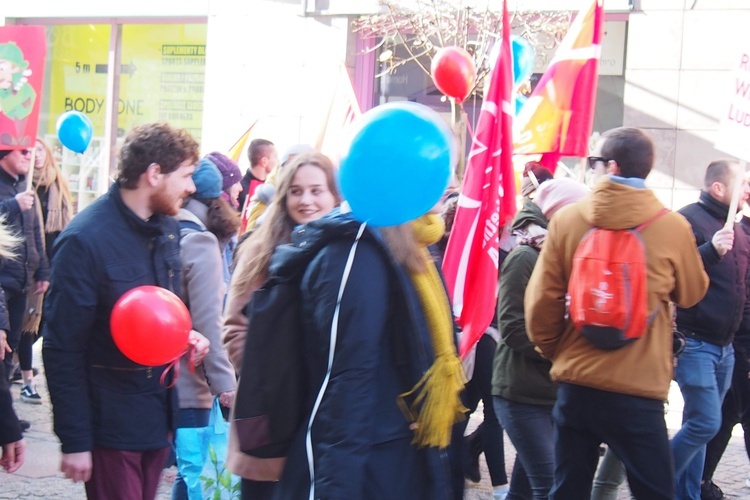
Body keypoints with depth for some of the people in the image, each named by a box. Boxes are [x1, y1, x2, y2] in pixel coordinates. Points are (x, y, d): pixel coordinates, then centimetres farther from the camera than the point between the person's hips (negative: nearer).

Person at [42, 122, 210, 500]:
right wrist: (74, 441, -16)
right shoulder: (85, 240, -18)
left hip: (159, 416, 7)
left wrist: (184, 334, 0)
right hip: (111, 424, -7)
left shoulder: (167, 227, 5)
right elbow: (62, 350, -16)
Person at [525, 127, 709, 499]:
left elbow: (541, 300, -1)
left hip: (576, 385, 2)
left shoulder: (566, 220, -4)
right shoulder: (673, 227, -6)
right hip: (639, 391, -2)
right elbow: (692, 295, 11)